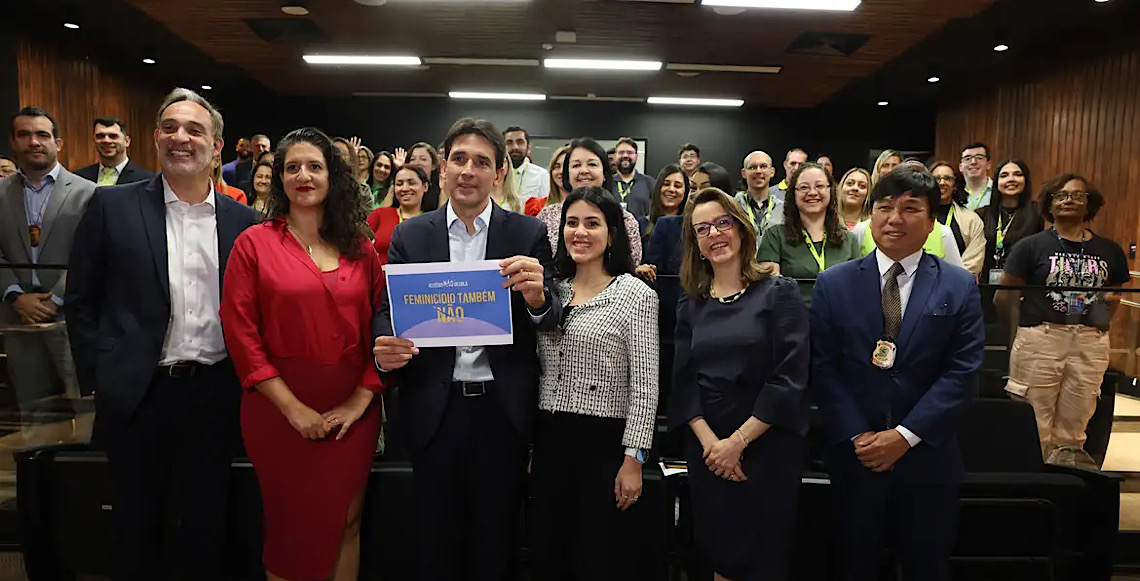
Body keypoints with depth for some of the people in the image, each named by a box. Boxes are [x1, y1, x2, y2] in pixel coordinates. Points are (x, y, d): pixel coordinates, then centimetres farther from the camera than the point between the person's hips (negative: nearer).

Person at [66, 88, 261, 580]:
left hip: (215, 393, 1)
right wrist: (97, 379, -3)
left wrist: (245, 379, 2)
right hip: (138, 394, -1)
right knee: (137, 521, 17)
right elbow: (81, 301, 1)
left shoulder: (242, 220, 2)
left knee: (205, 522, 16)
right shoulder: (112, 206, -2)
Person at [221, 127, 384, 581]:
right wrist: (292, 407, -12)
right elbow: (240, 333, -7)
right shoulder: (254, 243, -1)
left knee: (346, 524, 13)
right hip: (279, 408, -2)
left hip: (353, 410, 2)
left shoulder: (359, 247, 6)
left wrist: (362, 397, -7)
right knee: (291, 526, 11)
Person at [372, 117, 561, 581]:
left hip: (503, 408, -1)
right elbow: (387, 311, 4)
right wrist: (384, 348, -19)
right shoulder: (409, 236, 4)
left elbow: (551, 323, -4)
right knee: (436, 543, 15)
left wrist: (537, 298, -27)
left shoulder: (529, 234, -1)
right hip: (434, 408, 1)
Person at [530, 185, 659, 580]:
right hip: (549, 441, 5)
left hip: (603, 443, -5)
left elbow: (645, 385, -10)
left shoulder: (636, 295, -7)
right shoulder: (552, 290, 8)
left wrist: (633, 460, -13)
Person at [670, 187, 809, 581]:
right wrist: (710, 443, -11)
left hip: (768, 448, -3)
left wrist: (738, 441, -14)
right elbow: (683, 380, 2)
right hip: (706, 451, 3)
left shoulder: (779, 293, -3)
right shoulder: (690, 304, 8)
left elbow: (790, 378, -11)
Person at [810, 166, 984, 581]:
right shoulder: (833, 284, 0)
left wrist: (905, 435, -15)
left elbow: (961, 372, -7)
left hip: (928, 457, 0)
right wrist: (857, 436, -12)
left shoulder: (959, 287, 0)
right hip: (855, 454, 0)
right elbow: (823, 369, -3)